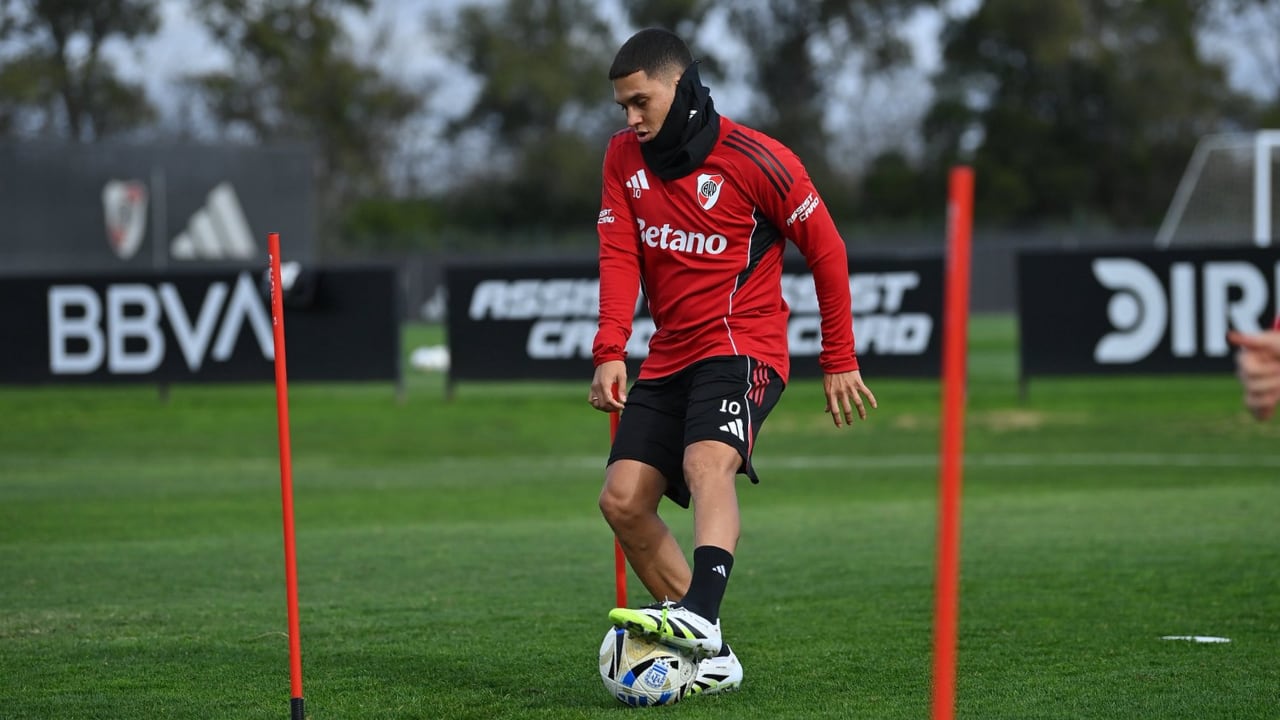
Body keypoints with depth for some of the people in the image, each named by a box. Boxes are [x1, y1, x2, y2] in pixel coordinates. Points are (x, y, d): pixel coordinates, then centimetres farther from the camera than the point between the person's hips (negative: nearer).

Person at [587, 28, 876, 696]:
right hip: (669, 357, 7)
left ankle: (699, 616, -53)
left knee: (707, 464, -33)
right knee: (622, 500, -7)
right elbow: (620, 258, -2)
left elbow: (826, 249, -3)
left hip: (742, 346, -7)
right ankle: (712, 658, -1)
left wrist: (839, 362, -2)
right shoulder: (624, 157, 7)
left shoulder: (754, 158, -9)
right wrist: (609, 352, -18)